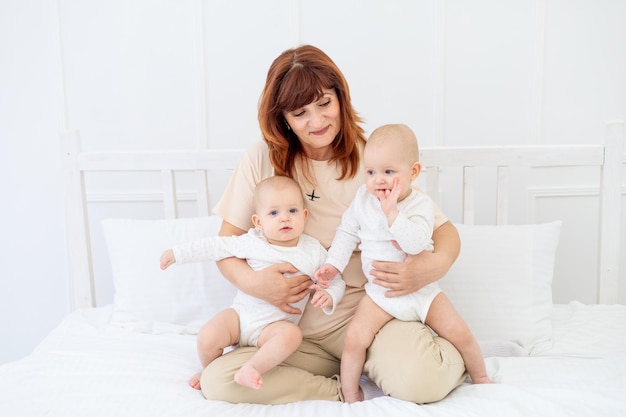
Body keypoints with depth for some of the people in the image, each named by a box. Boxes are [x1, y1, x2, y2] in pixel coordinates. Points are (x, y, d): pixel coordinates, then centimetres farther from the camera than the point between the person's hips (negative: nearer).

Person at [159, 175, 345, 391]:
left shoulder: (313, 252, -3)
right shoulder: (252, 242, -4)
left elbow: (336, 282, 5)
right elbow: (215, 246, 4)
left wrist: (328, 297, -18)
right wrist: (177, 253, 6)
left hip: (277, 323, -1)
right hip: (241, 313, 1)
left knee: (292, 335, -33)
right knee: (207, 337, -20)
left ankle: (250, 369, -29)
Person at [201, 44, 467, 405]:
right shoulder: (263, 160, -2)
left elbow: (445, 230, -1)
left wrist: (437, 264, -25)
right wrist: (251, 281, -20)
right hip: (295, 326, 3)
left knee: (420, 381, -32)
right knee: (218, 381, -21)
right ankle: (347, 391, -7)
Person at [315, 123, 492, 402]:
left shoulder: (420, 204, -15)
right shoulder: (363, 198, -5)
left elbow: (416, 242, -31)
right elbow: (347, 232, 6)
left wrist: (392, 213, -38)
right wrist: (333, 264, -3)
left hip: (421, 288, -1)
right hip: (380, 293, 1)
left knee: (459, 332, -4)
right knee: (354, 338, -16)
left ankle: (480, 377, 26)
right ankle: (349, 395, 7)